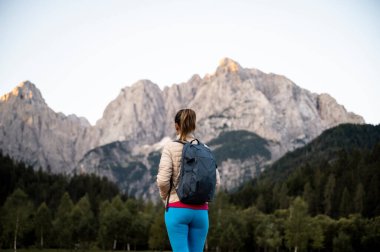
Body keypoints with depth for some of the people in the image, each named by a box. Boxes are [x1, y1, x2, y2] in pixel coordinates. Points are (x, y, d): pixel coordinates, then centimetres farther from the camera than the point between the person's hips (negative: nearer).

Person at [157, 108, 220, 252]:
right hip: (201, 210, 4)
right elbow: (216, 182, 4)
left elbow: (163, 180, -13)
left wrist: (165, 197, 6)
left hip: (178, 209, -4)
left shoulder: (171, 147, -5)